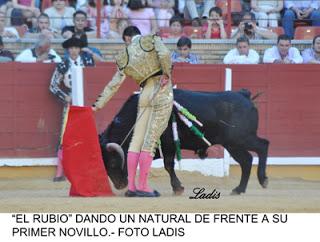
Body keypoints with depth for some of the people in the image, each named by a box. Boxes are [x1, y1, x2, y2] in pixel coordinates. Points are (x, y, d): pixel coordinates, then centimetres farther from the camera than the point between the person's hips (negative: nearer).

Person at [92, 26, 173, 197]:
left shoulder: (125, 57, 13)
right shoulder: (151, 40, 5)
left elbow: (114, 84, 13)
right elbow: (164, 54, -15)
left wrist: (98, 105, 20)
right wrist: (166, 74, -2)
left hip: (145, 94, 3)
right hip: (162, 92, -3)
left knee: (137, 140, 10)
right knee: (151, 140, -4)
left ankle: (131, 186, 9)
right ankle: (143, 186, -4)